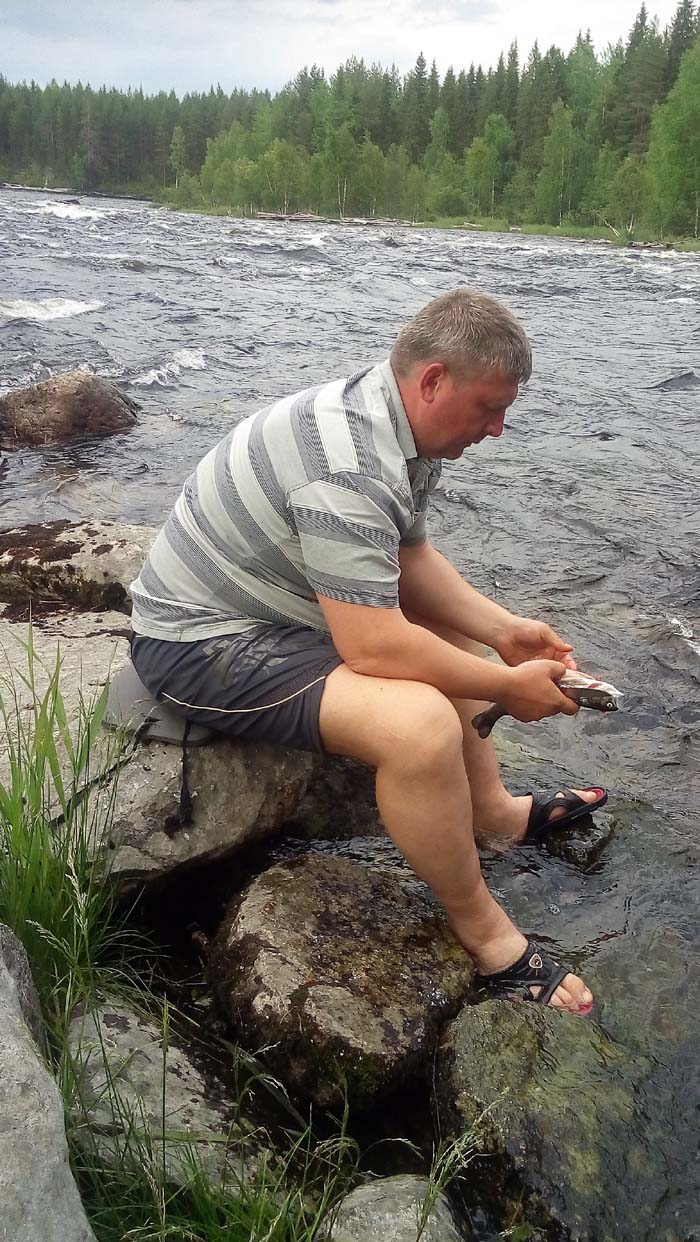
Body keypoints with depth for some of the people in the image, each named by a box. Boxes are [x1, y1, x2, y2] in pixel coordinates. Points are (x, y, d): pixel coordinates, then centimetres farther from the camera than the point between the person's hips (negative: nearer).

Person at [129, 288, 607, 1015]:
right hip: (206, 646, -11)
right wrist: (507, 687, -19)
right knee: (421, 721, -29)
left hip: (269, 602, 11)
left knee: (451, 636, 20)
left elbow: (411, 559, 11)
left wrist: (503, 630, 1)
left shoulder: (393, 425, 1)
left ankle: (494, 813, 23)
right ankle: (482, 934, -7)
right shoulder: (350, 467, -30)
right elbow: (374, 648, -32)